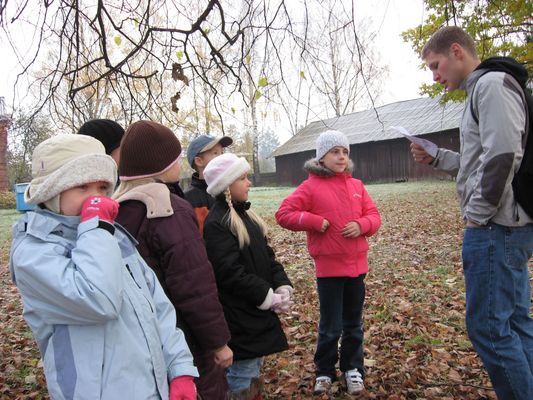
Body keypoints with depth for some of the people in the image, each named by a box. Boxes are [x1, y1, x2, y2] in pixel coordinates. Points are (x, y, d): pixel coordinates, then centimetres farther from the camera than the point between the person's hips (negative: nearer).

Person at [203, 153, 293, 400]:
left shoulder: (246, 214, 11)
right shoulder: (216, 223, -18)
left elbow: (267, 255, 11)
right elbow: (230, 272, -23)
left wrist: (282, 287, -3)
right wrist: (268, 297, -16)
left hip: (258, 310, 9)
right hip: (238, 316, -9)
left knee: (255, 370, 21)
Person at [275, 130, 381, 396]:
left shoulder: (356, 185, 7)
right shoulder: (311, 186, -6)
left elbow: (374, 216, 9)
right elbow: (283, 214, -8)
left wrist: (361, 225, -12)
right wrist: (314, 221, -17)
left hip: (357, 265, 4)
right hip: (329, 267, -4)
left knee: (354, 324, 16)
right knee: (330, 327, 6)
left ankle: (353, 369, 31)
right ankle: (324, 372, 25)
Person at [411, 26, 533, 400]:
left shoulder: (492, 83, -11)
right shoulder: (481, 90, 19)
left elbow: (503, 155, -23)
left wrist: (477, 213, -16)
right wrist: (436, 157, 14)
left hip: (496, 227, -10)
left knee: (488, 326, -5)